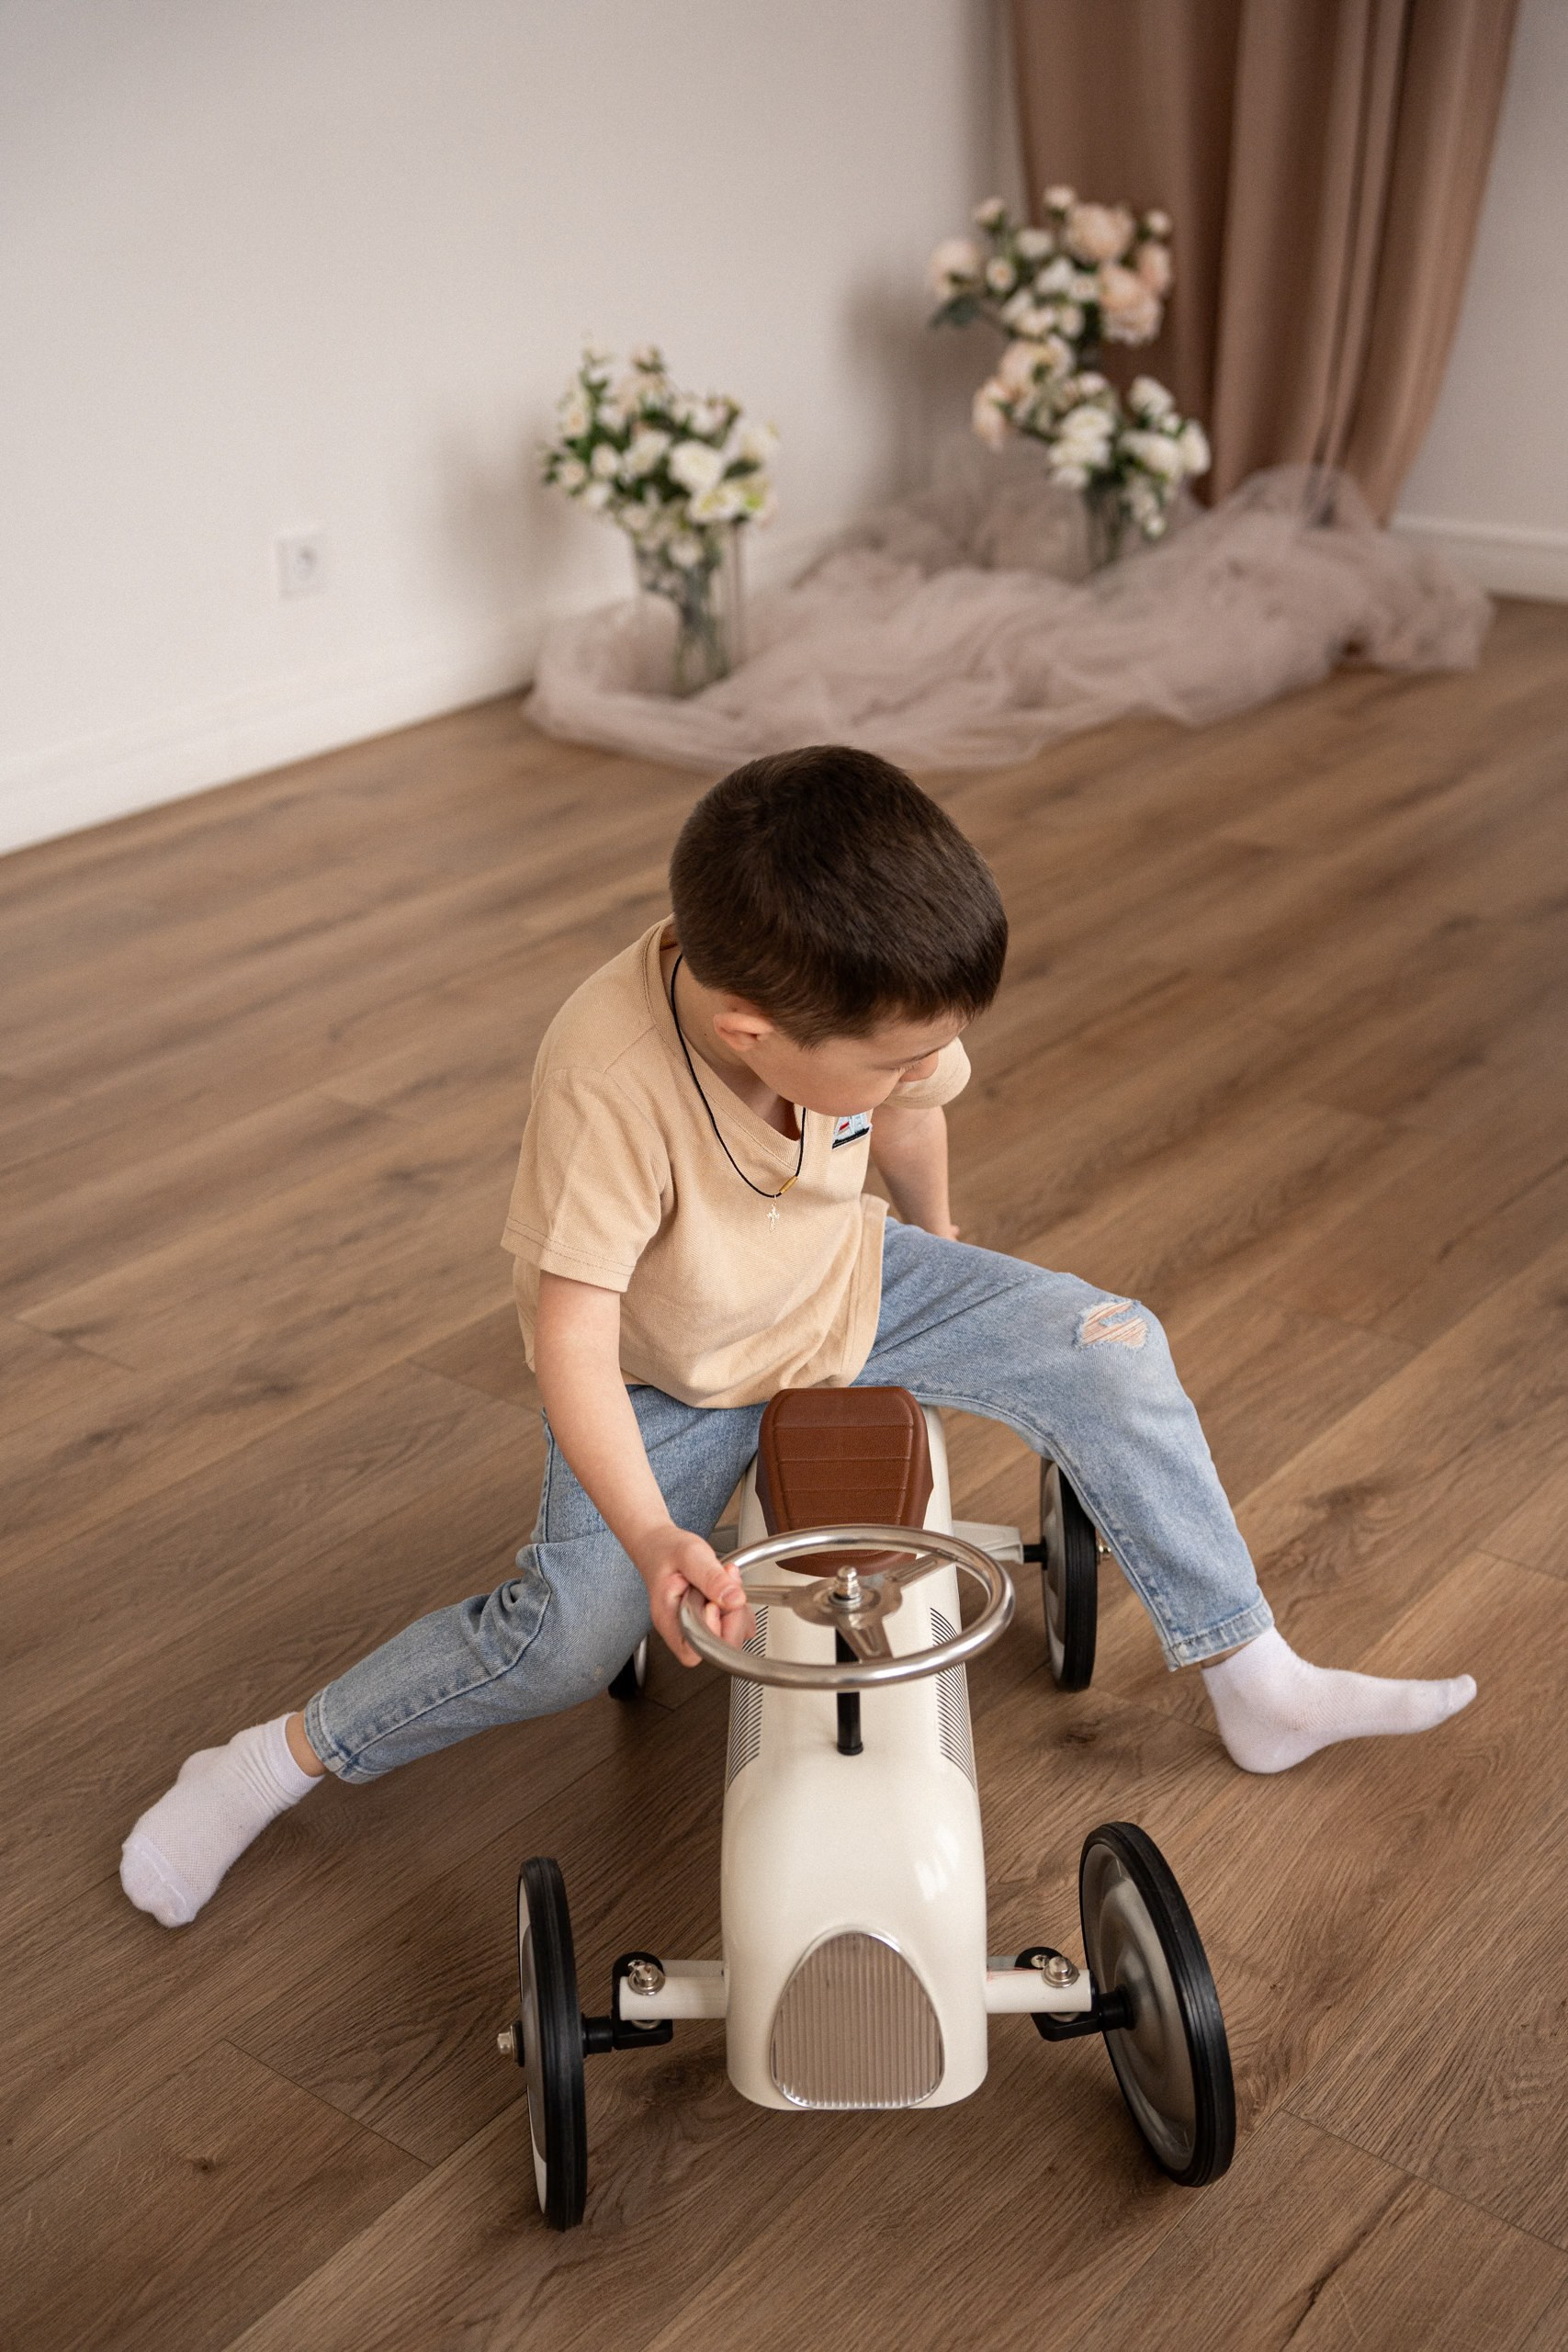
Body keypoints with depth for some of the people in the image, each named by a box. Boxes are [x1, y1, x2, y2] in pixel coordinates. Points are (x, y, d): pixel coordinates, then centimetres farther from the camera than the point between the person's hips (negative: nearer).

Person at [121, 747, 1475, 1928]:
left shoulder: (858, 1005, -23)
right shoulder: (609, 1084, -38)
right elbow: (571, 1339, -35)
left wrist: (930, 1242, 20)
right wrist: (653, 1535, -45)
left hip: (847, 1289, 5)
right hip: (669, 1371, -4)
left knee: (1110, 1345, -10)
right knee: (572, 1630, -21)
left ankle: (1255, 1680, 4)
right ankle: (275, 1762, 1)